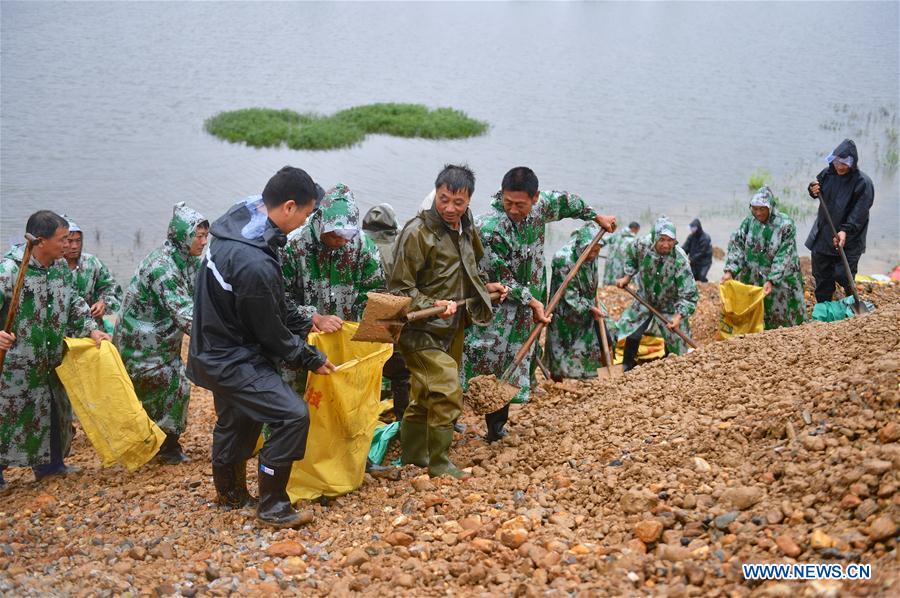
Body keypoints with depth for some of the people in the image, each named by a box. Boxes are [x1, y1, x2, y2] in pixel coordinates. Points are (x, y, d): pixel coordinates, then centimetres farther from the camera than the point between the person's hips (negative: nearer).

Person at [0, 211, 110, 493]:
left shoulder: (61, 266, 3)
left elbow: (75, 302, 13)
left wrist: (91, 329, 1)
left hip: (53, 359, 8)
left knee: (57, 408, 18)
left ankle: (51, 462, 34)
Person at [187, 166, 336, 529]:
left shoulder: (238, 225, -3)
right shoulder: (255, 265, -33)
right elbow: (272, 333, -20)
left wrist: (304, 322, 10)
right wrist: (312, 359, -6)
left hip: (219, 348, 10)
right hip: (235, 360, -10)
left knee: (237, 421, 26)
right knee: (292, 415, -15)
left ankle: (230, 493, 46)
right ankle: (271, 505, -3)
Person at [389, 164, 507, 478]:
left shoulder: (465, 229, 8)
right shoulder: (418, 232, -19)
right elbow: (399, 288, -18)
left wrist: (484, 288, 16)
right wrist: (432, 306, -29)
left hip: (452, 329, 8)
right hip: (423, 331, -8)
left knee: (427, 395, 17)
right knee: (447, 392, -13)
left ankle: (412, 453, 32)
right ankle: (438, 461, 3)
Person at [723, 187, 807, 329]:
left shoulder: (785, 225, -12)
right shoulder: (749, 222, -1)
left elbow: (783, 258, -17)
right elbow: (736, 246, -5)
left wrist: (771, 281, -26)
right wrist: (730, 271, -19)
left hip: (780, 279, -3)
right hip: (752, 281, 3)